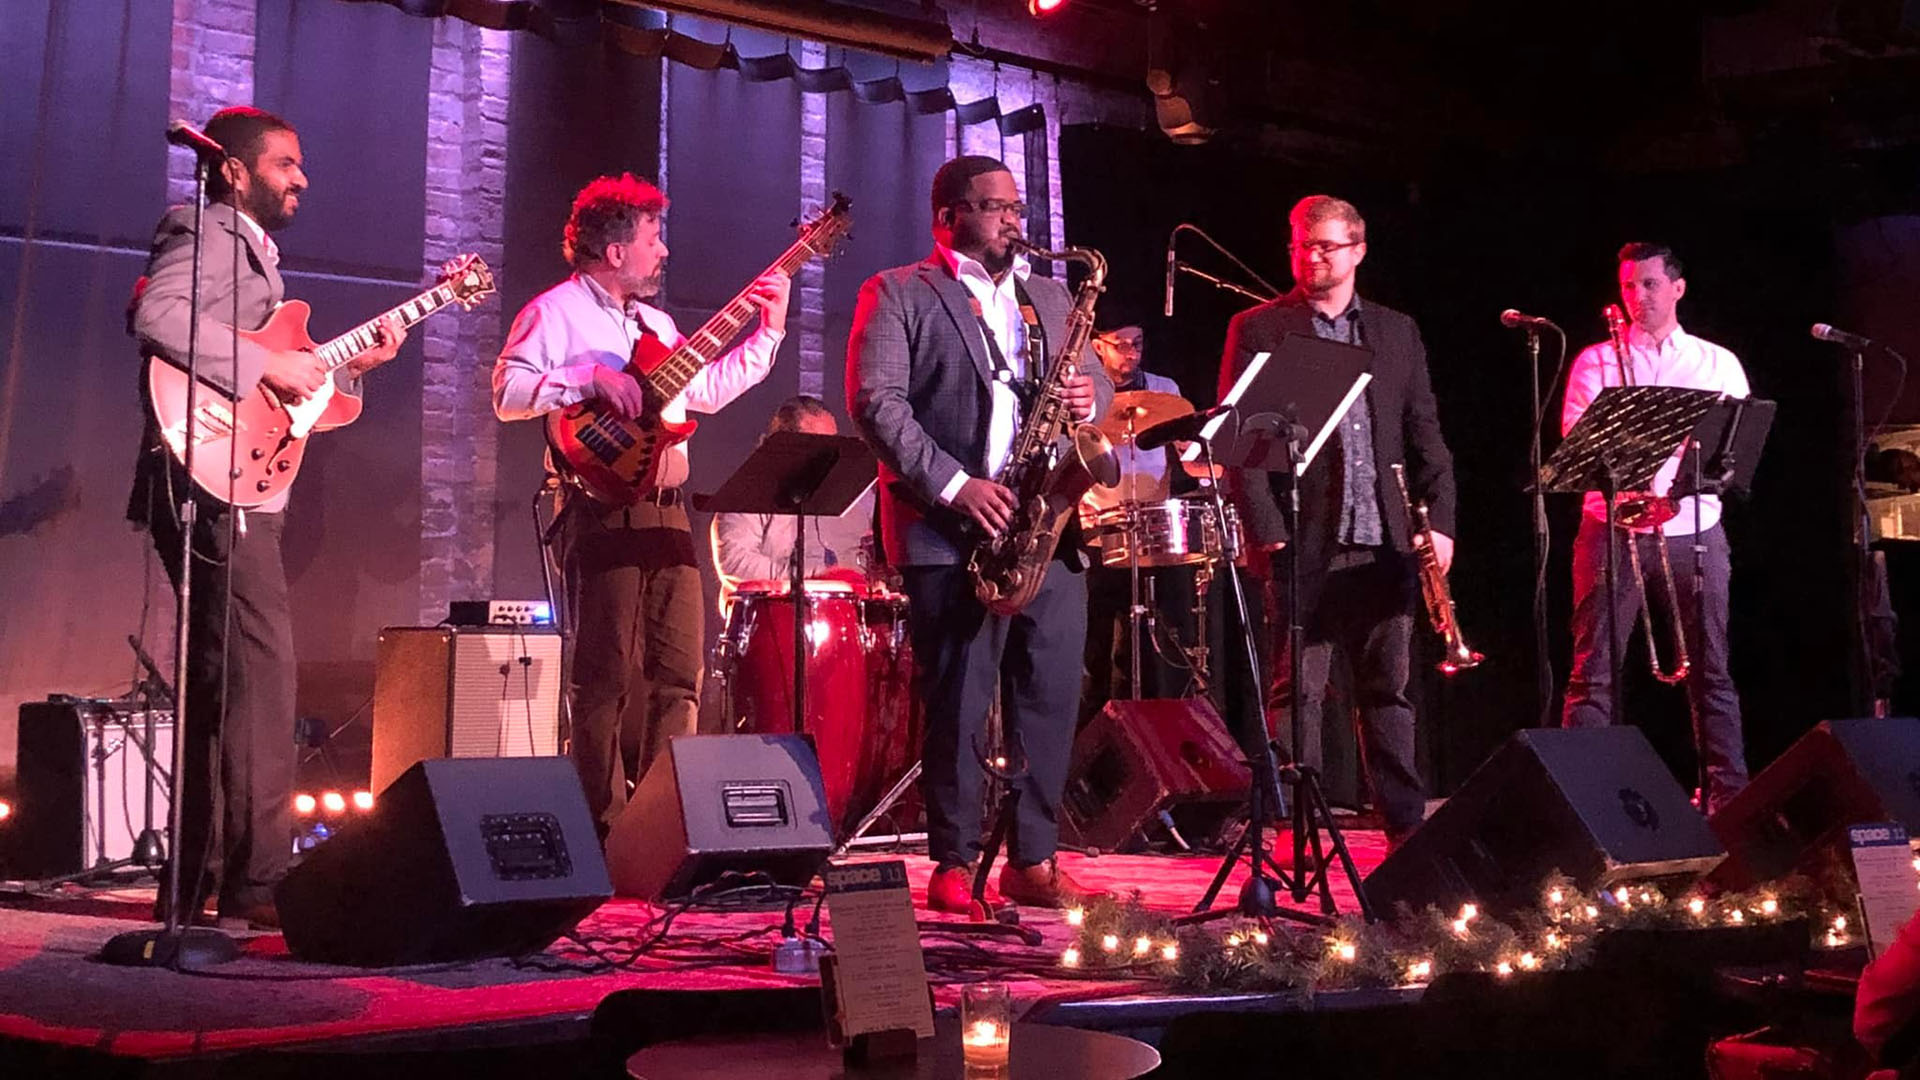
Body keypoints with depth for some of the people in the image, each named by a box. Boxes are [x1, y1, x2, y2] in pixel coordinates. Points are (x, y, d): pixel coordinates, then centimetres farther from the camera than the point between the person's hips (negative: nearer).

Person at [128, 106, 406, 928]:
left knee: (225, 675, 10)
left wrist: (353, 365, 13)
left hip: (242, 486, 10)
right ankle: (257, 878, -18)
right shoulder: (205, 233, -2)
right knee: (261, 661, -17)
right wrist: (267, 364, -21)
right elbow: (158, 315, -23)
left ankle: (199, 883, 16)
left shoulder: (254, 251, 26)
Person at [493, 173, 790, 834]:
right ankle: (606, 829, -3)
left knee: (679, 671, 5)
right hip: (601, 508, -8)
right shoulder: (556, 311, -1)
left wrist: (768, 332, 20)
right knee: (605, 676, -7)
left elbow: (707, 390, 25)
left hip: (665, 507, 8)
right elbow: (507, 393, -11)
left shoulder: (656, 322, 24)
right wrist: (589, 378, -19)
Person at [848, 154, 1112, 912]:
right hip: (950, 530, -5)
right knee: (957, 700, -2)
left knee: (1052, 693, 3)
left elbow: (1096, 380, 23)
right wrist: (954, 484, -16)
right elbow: (876, 402, -8)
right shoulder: (897, 295, 3)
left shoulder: (1050, 298, 21)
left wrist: (1090, 396, -3)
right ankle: (953, 864, 7)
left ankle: (1034, 859, 13)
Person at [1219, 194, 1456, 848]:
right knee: (1298, 692, -1)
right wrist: (1266, 534, -11)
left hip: (1384, 541, 3)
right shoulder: (1257, 329, 4)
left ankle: (1407, 822, 15)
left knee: (1389, 686, 8)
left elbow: (1425, 434, 14)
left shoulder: (1397, 332, 16)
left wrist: (1439, 520, 3)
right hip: (1301, 541, -3)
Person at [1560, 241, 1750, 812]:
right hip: (1613, 529, -1)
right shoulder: (1595, 362, 10)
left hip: (1695, 531, 1)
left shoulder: (1718, 363, 15)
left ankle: (1728, 790, 7)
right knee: (1594, 671, -5)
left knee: (1711, 667, 2)